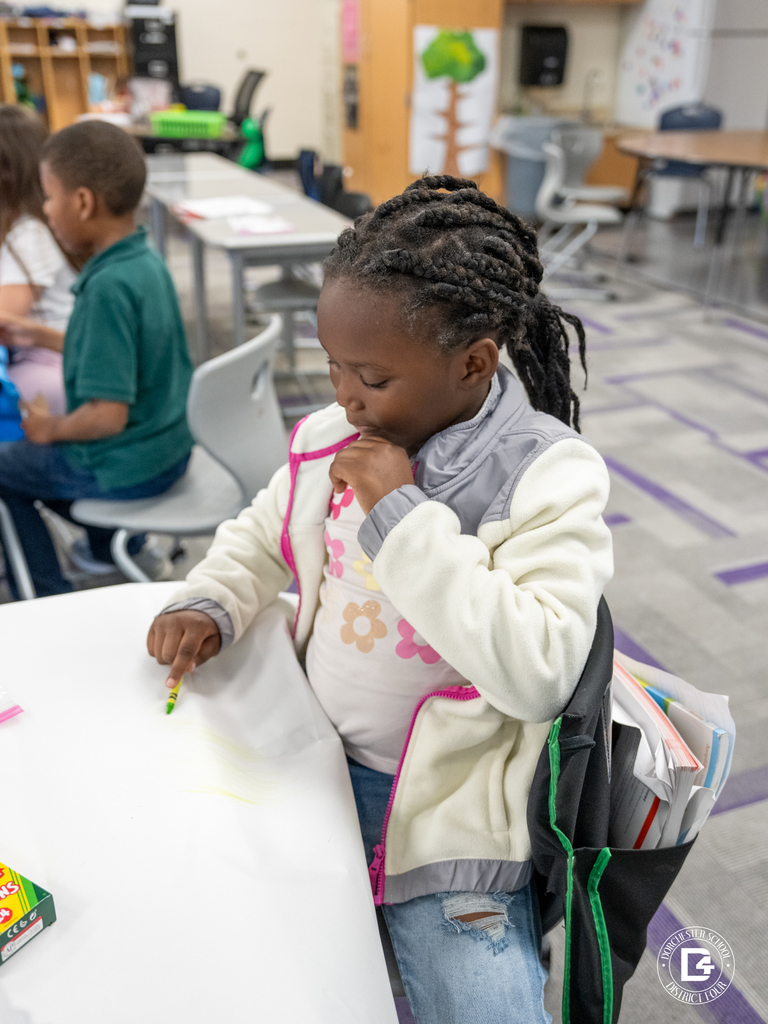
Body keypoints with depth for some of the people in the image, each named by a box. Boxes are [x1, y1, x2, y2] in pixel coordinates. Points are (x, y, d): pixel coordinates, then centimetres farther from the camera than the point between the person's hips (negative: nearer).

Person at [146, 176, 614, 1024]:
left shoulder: (550, 476, -18)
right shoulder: (332, 437, -3)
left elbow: (540, 674, -28)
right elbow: (258, 537, 15)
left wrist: (404, 518, -29)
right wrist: (208, 605, -5)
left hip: (440, 800, -4)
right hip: (309, 753, 5)